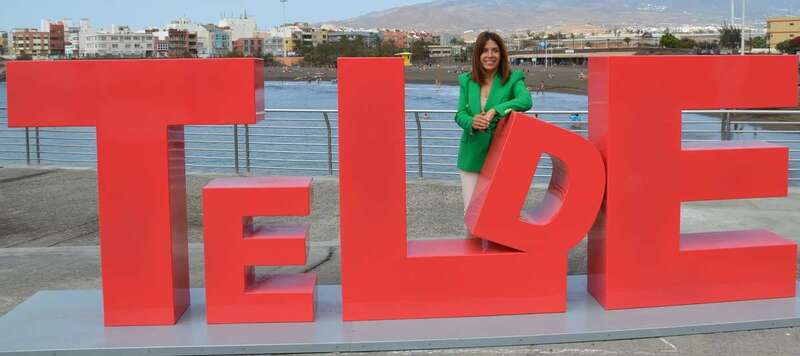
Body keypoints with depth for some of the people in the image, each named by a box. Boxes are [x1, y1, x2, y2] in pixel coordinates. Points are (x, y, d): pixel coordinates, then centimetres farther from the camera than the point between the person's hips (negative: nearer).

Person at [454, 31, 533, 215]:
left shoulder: (513, 79, -3)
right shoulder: (467, 81, 7)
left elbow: (526, 101, -21)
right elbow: (460, 114, 2)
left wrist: (495, 110, -33)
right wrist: (471, 122, -22)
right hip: (472, 156, 3)